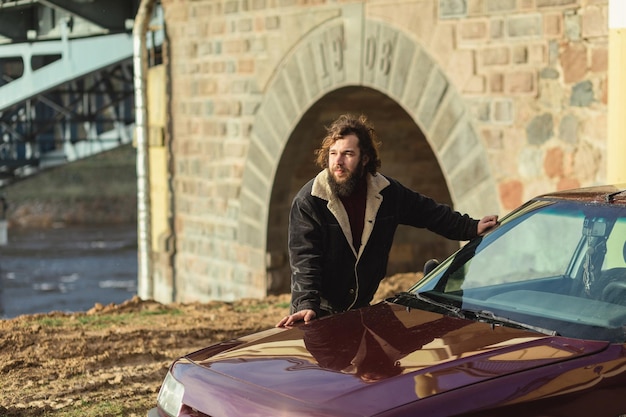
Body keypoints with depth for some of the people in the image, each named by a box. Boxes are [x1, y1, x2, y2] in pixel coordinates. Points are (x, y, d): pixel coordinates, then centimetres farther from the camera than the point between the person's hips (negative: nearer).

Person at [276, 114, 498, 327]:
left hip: (361, 308, 4)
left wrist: (472, 228, 10)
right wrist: (305, 305, -35)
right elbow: (304, 259, -22)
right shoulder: (307, 201, -16)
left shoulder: (388, 192, -2)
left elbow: (430, 211, 13)